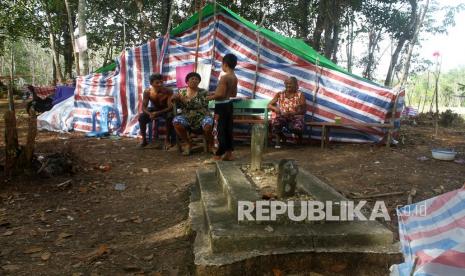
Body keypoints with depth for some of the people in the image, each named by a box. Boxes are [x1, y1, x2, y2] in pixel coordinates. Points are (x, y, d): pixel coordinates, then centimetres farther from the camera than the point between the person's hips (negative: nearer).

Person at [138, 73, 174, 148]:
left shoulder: (168, 91, -25)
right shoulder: (147, 92, -17)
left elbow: (170, 107, -27)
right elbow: (143, 107, -16)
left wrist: (157, 113, -40)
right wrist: (149, 113, -39)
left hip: (165, 110, -2)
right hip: (153, 108, 2)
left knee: (170, 117, -36)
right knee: (141, 117, -24)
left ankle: (167, 139, -18)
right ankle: (144, 139, -9)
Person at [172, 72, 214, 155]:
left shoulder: (203, 92, 1)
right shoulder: (182, 92, 11)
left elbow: (200, 105, -15)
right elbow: (178, 106, 9)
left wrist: (185, 100, -24)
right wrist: (176, 99, -12)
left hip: (202, 117, -2)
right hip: (187, 117, 3)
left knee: (208, 124, -35)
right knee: (176, 121, -28)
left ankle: (210, 145, -4)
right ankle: (188, 143, -6)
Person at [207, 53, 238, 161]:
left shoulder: (224, 77, -19)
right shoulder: (234, 78, 8)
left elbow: (221, 94, -22)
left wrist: (211, 97, -7)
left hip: (221, 106, -9)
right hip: (229, 104, 9)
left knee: (219, 130, -3)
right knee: (228, 129, 12)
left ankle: (218, 156, 2)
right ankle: (229, 153, 18)